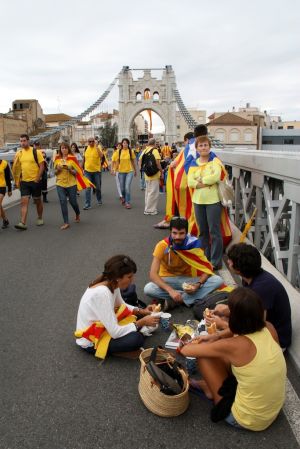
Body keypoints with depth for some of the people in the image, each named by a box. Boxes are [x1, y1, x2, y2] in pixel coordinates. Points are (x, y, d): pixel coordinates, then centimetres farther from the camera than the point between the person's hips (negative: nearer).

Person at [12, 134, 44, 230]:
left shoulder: (36, 152, -7)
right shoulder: (19, 153, 6)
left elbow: (42, 166, -8)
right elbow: (16, 168, 13)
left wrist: (37, 178, -13)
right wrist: (17, 181, 8)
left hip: (35, 181, -3)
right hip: (24, 182, 3)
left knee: (38, 201, 10)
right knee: (24, 202, -4)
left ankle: (40, 218, 29)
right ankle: (23, 223, -8)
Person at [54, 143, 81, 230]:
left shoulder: (72, 159, -1)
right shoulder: (57, 159, 7)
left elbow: (76, 172, -1)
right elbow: (55, 173, 12)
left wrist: (69, 169, -19)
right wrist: (58, 169, -8)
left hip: (71, 183, -2)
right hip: (60, 184, 2)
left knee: (73, 201, 6)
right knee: (63, 202, -5)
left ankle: (77, 214, 40)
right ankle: (66, 222, 1)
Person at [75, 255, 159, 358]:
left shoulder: (112, 284, -8)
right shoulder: (101, 293, -33)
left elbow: (122, 306, 11)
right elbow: (115, 332, -31)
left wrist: (141, 311, -4)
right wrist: (142, 322, -22)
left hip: (105, 327, 8)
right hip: (91, 341, -8)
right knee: (136, 339, -25)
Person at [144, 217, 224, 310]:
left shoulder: (193, 244, -14)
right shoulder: (162, 246, -19)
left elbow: (207, 269, -9)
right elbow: (153, 274, -24)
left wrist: (198, 284, -28)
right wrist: (170, 290, -37)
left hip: (187, 280, 2)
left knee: (218, 280, -21)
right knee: (148, 289, -33)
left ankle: (176, 301, -25)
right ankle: (187, 297, -19)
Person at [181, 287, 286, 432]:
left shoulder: (233, 345, -27)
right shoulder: (269, 329, -12)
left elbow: (185, 350, -14)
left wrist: (199, 344, 8)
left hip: (247, 420, -6)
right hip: (273, 412, 6)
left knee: (204, 356, -2)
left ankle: (212, 390, 24)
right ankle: (208, 386, 35)